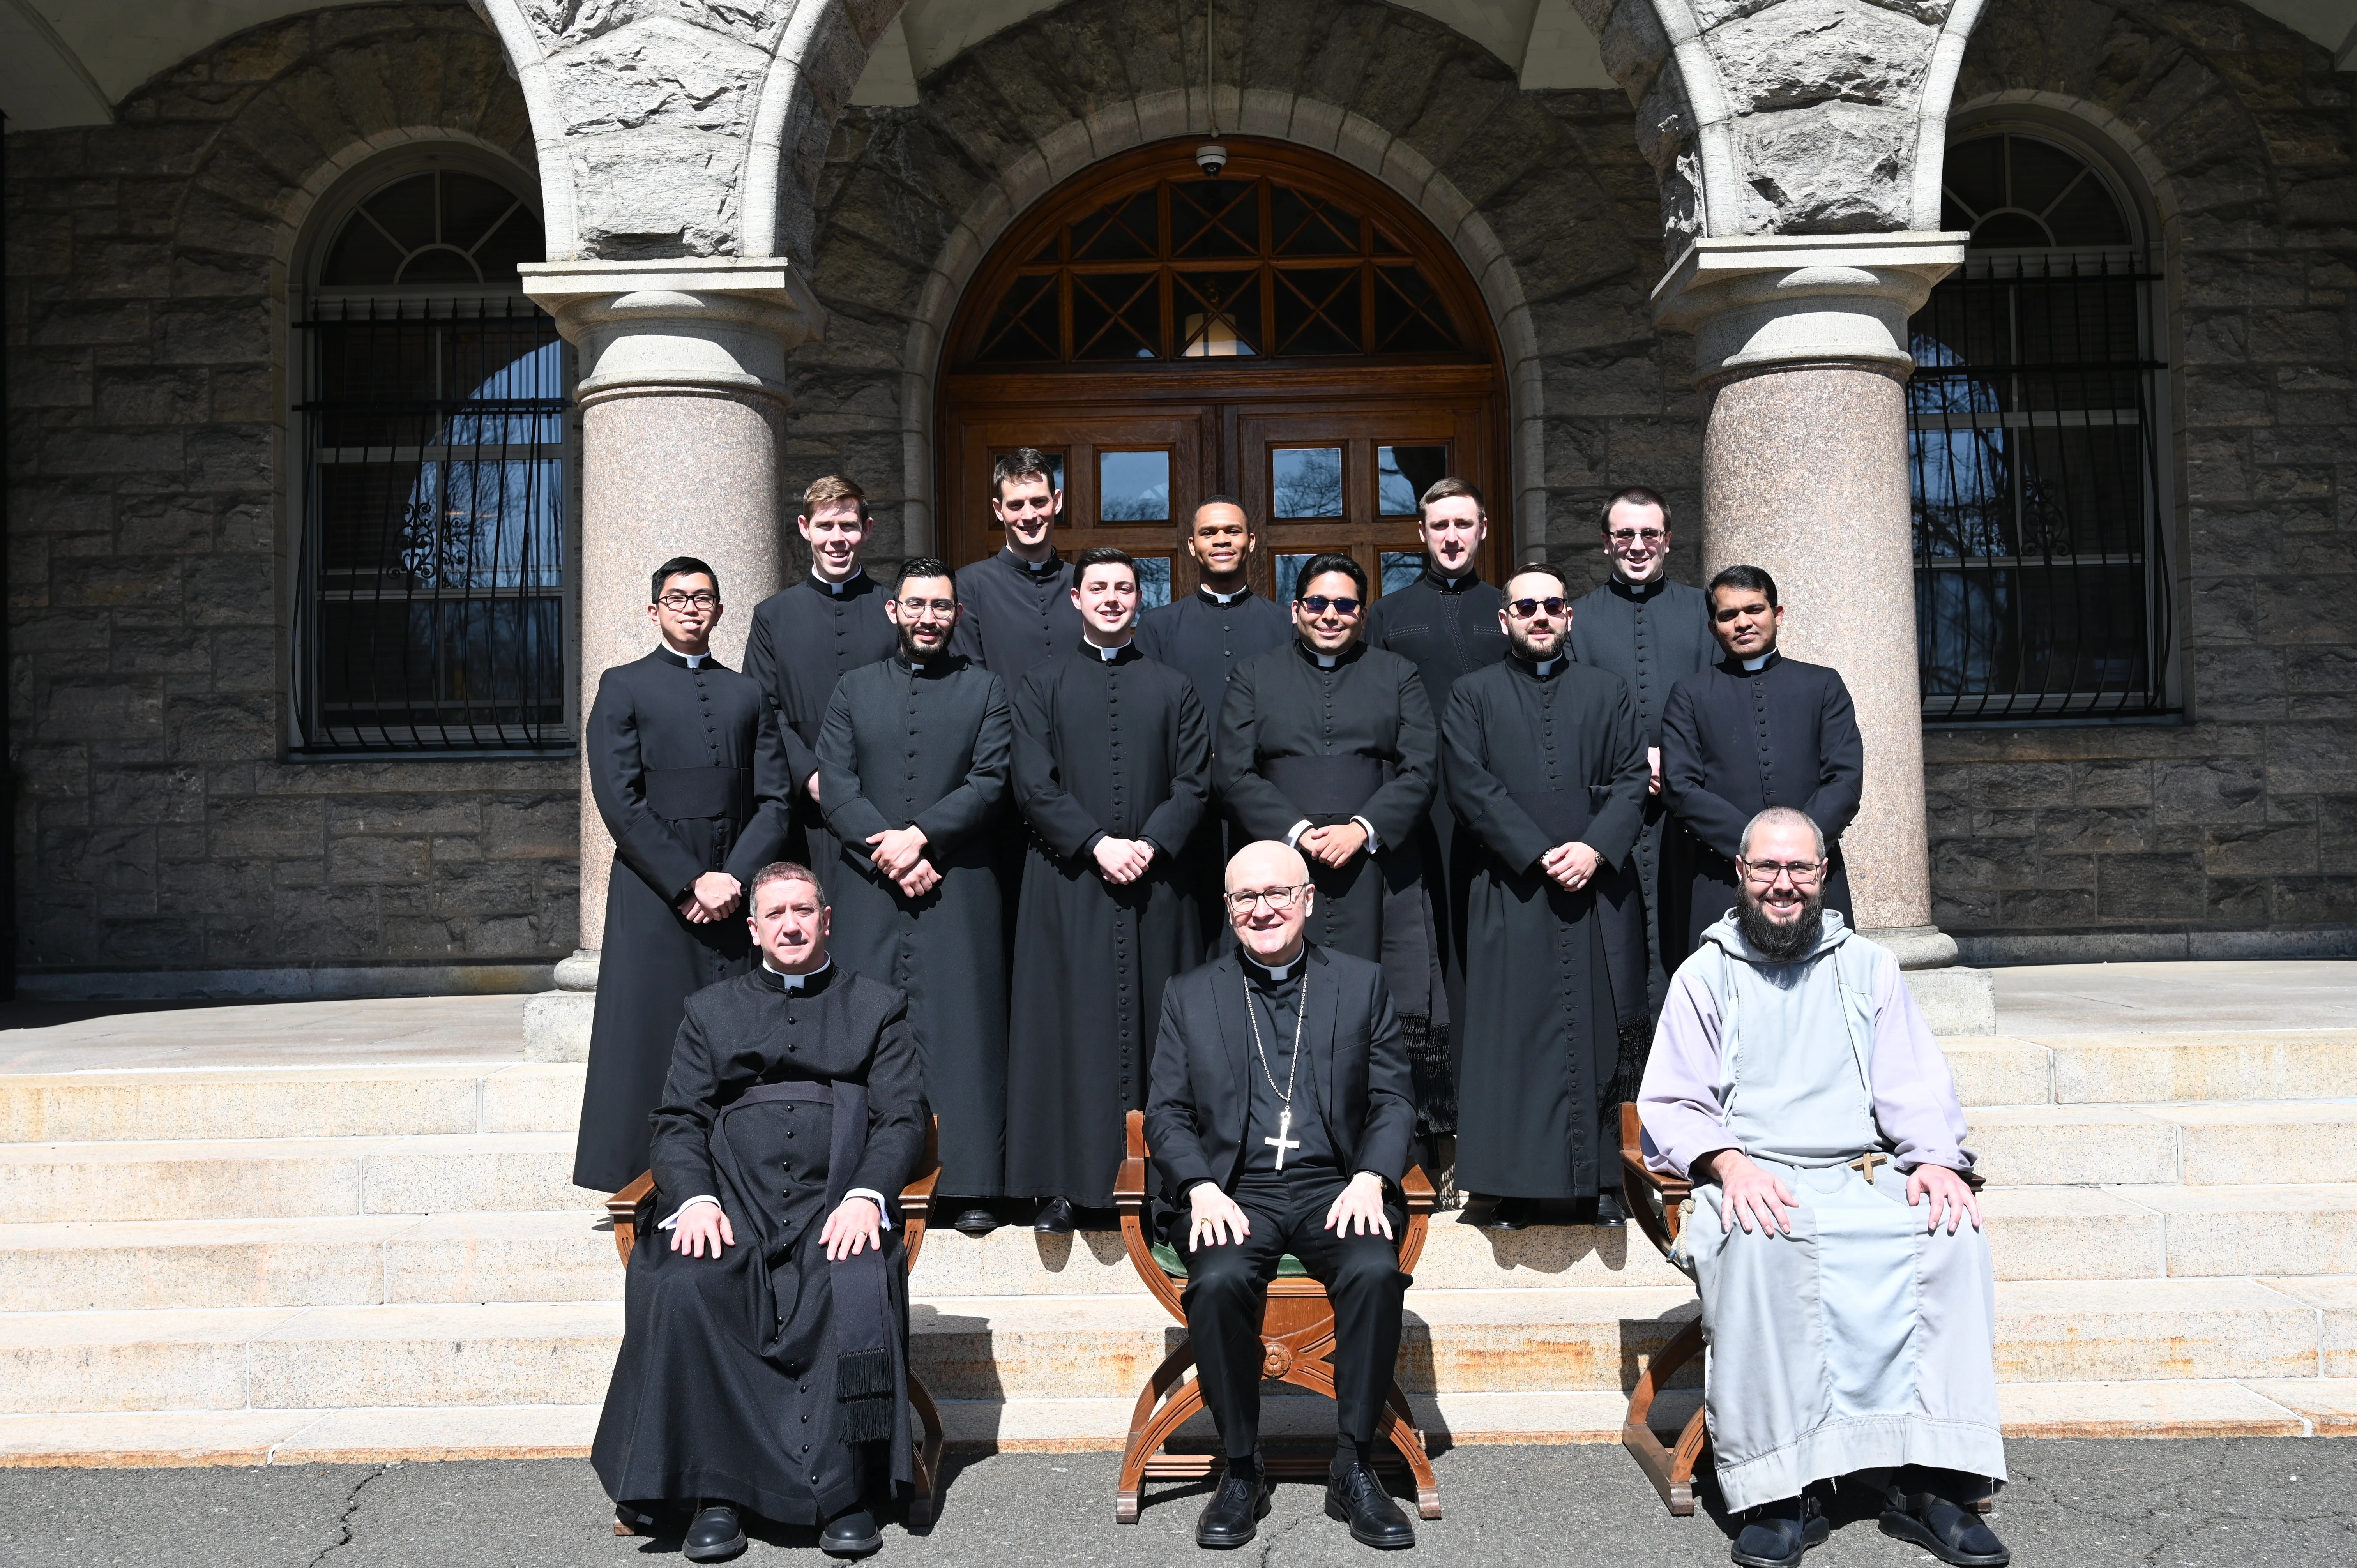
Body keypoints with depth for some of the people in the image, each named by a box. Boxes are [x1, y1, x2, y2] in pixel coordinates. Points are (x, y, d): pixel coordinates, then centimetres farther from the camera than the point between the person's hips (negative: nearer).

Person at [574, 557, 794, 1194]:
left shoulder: (748, 695, 17)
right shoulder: (623, 687, 6)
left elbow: (774, 801, 9)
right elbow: (620, 803, -4)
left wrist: (735, 879, -6)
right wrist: (691, 882, -10)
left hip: (736, 899, 3)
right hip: (654, 899, -3)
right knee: (650, 1046, -3)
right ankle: (642, 1185, 4)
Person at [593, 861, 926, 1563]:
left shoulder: (877, 1006, 18)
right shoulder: (711, 1011, 23)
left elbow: (903, 1118, 8)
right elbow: (678, 1123, 13)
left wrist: (866, 1196, -12)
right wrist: (695, 1197, -8)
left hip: (836, 1206, -1)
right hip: (730, 1209, 2)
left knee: (862, 1288, -33)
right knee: (677, 1289, -30)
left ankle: (846, 1492, -20)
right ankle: (714, 1493, -17)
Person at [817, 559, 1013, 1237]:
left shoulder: (985, 691, 11)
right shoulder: (853, 691, 14)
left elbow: (990, 783, -1)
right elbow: (836, 788, 4)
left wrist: (920, 836, -14)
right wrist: (893, 861, -9)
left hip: (959, 892, -1)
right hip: (867, 891, 1)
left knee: (963, 1030, -2)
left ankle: (972, 1187, 3)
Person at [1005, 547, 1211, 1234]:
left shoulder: (1174, 688, 13)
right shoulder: (1042, 686, 9)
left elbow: (1194, 781, 5)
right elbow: (1034, 784, -1)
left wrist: (1150, 845, -11)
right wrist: (1098, 844, -12)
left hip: (1156, 884, 1)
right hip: (1068, 884, -1)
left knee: (1157, 1026, 2)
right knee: (1070, 1030, -1)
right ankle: (1069, 1187, 5)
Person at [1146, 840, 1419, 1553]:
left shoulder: (1362, 984, 13)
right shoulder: (1189, 995, 13)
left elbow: (1393, 1099, 8)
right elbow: (1167, 1113, 7)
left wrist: (1371, 1180, -11)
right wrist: (1202, 1189, -11)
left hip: (1335, 1185, 0)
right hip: (1236, 1191, 0)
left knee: (1376, 1271, -30)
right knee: (1218, 1281, -31)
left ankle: (1354, 1467, -13)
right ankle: (1241, 1469, -10)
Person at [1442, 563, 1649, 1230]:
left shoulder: (1607, 693, 16)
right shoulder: (1473, 695, 10)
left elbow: (1633, 780, 7)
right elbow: (1469, 785, -2)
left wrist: (1595, 848, -10)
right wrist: (1537, 854, -11)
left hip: (1596, 888, 2)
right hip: (1510, 892, -1)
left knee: (1601, 1032, 3)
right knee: (1512, 1034, -2)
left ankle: (1603, 1178, 12)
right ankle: (1515, 1184, 4)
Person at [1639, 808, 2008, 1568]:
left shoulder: (1868, 968, 18)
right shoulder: (1705, 975, 11)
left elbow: (1916, 1088, 12)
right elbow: (1669, 1106, 4)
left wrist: (1938, 1157, -10)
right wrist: (1727, 1161, -16)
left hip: (1865, 1178, 3)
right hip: (1753, 1182, -2)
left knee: (1955, 1228, -27)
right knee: (1758, 1240, -36)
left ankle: (1930, 1483, -23)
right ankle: (1778, 1493, -29)